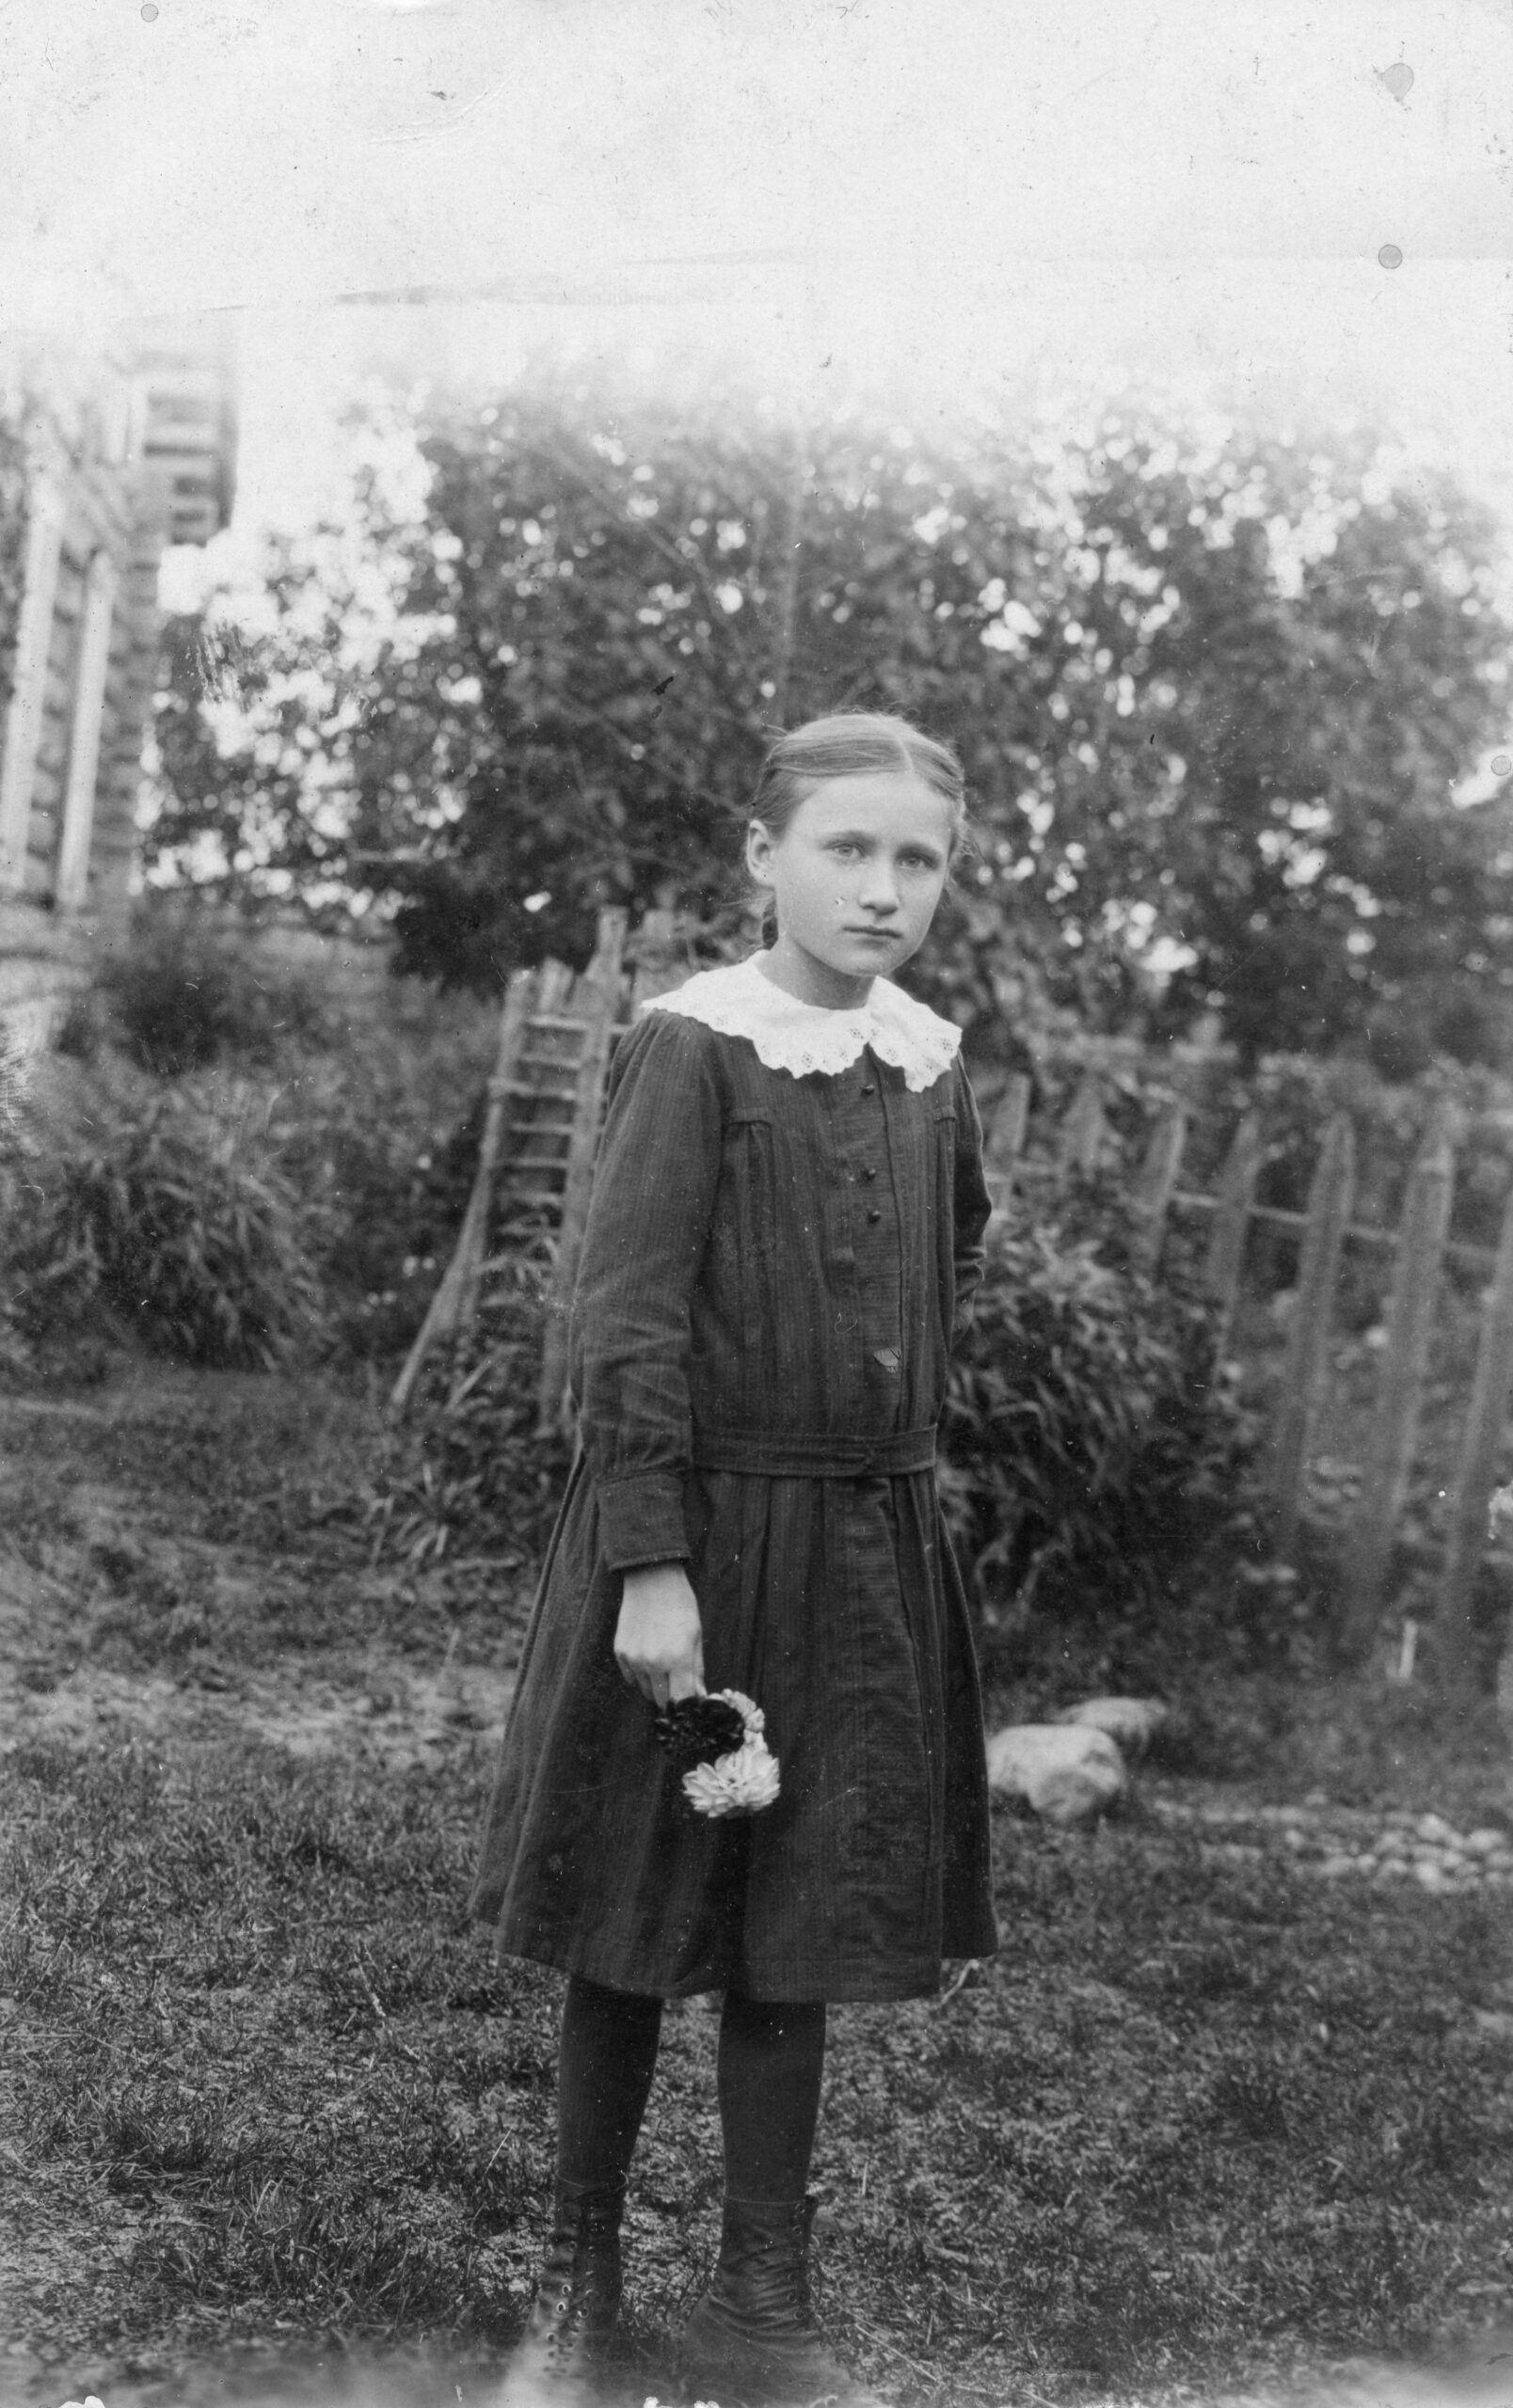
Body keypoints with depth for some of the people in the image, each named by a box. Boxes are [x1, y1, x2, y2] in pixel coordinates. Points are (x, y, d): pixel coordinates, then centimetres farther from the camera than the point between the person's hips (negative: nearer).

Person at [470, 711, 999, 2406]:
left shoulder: (932, 1063, 5)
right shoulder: (693, 1045, -12)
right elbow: (627, 1320, -16)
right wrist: (652, 1562, -20)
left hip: (866, 1554, 5)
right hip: (690, 1533, -5)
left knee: (793, 1945, 11)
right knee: (632, 1929, 8)